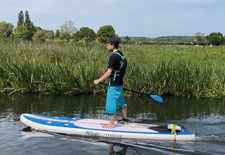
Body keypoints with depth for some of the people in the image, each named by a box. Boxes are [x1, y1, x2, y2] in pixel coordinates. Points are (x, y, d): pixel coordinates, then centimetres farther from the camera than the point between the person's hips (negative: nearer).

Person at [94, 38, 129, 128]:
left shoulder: (113, 56, -18)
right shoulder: (121, 55, 10)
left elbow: (109, 72, -21)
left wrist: (99, 80, -15)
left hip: (114, 84, -10)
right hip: (120, 82, 10)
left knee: (112, 103, -3)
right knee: (121, 101, 19)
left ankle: (111, 124, 4)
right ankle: (125, 120, 30)